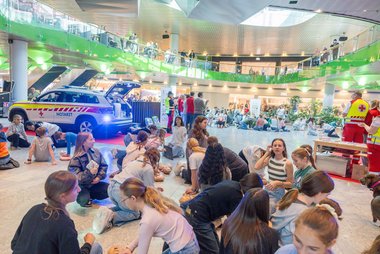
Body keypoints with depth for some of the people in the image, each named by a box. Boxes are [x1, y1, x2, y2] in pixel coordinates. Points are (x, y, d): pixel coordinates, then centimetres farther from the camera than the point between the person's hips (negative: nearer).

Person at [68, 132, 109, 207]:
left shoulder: (96, 152, -2)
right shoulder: (76, 158, -17)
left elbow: (104, 165, 1)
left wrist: (99, 177, -14)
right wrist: (90, 173, -33)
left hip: (94, 183, 5)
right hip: (82, 186, -5)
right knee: (84, 201, -31)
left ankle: (91, 195, 7)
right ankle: (86, 197, 7)